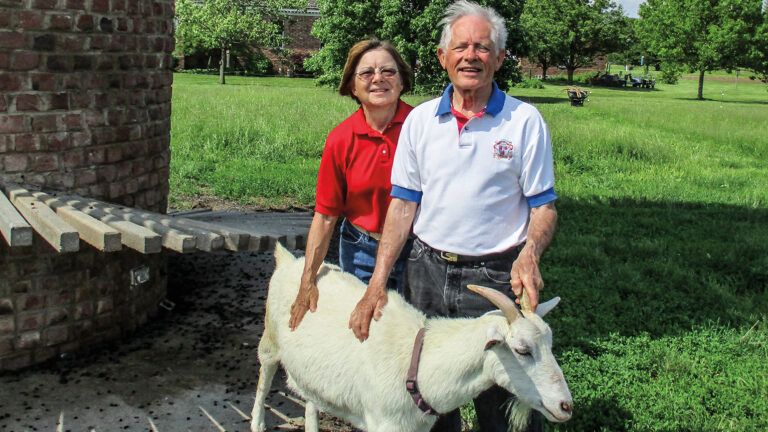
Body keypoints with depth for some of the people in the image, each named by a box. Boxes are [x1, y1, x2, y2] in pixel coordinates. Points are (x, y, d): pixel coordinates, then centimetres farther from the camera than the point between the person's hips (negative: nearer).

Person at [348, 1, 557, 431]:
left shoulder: (525, 121, -5)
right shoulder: (420, 120, 5)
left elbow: (544, 205, -3)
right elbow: (403, 203, 5)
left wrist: (530, 252, -25)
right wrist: (377, 283, -2)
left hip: (495, 279, -3)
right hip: (428, 272, 4)